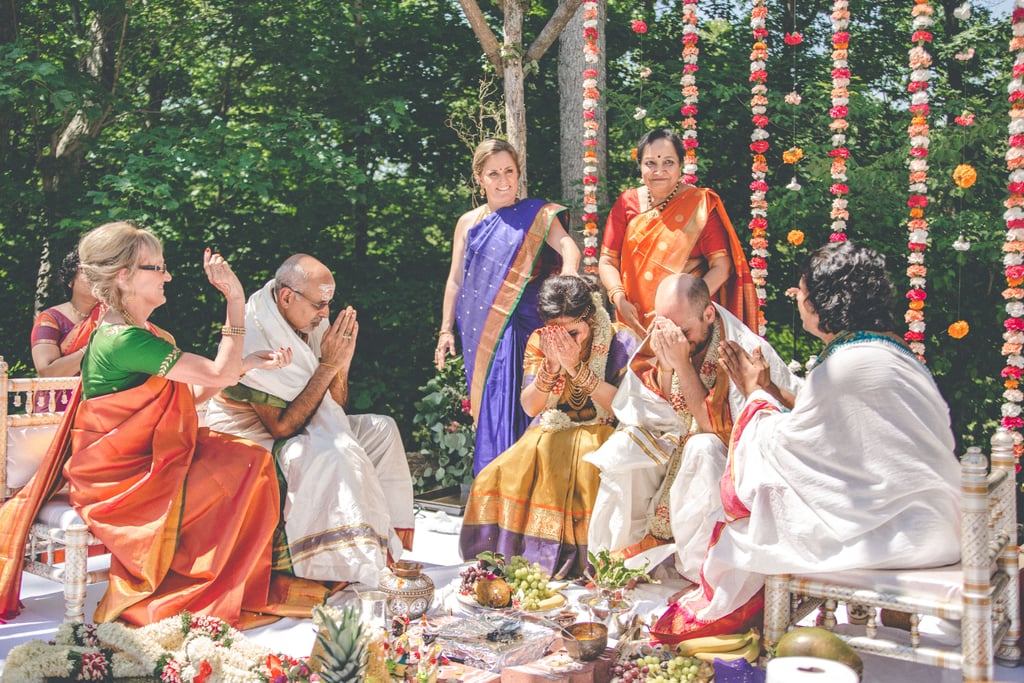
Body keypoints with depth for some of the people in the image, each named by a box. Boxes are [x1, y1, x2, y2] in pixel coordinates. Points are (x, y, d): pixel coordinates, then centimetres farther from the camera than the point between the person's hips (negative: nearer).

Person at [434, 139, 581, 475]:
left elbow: (569, 249, -14)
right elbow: (455, 279, 17)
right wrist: (446, 329, 12)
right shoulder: (469, 222, 13)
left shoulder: (536, 215, 3)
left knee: (516, 405, -7)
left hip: (520, 326, -3)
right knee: (489, 406, 4)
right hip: (478, 331, 3)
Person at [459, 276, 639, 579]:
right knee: (496, 479, -21)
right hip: (549, 434, 4)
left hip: (600, 435, -3)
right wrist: (550, 367, -22)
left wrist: (577, 368, -27)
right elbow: (530, 407, -4)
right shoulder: (539, 342, 0)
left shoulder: (620, 340, -9)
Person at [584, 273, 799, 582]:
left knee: (701, 448, -35)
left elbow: (718, 430, -25)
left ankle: (697, 567, -22)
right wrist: (664, 366, -24)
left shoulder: (745, 350, -25)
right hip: (678, 446, 5)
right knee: (623, 446, -17)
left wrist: (682, 365, -30)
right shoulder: (663, 337, -8)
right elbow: (656, 418, -7)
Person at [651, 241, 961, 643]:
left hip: (899, 530, -9)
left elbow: (781, 440, -10)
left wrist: (754, 391, 7)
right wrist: (769, 387, 17)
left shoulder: (845, 366, -21)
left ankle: (718, 609, 25)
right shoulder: (891, 351, 10)